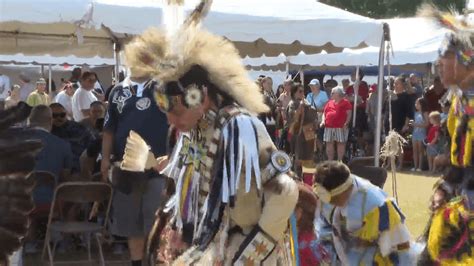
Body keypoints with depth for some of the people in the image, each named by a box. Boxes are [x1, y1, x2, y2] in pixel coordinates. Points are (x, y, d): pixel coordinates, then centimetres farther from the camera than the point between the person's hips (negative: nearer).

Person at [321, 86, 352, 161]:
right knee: (329, 144, 4)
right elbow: (324, 113, 21)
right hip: (329, 127, 5)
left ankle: (340, 161, 4)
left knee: (341, 143, -2)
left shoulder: (345, 102, 2)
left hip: (341, 127, -5)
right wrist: (323, 121, 4)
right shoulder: (329, 103, 19)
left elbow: (349, 114, -3)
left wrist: (346, 123, -15)